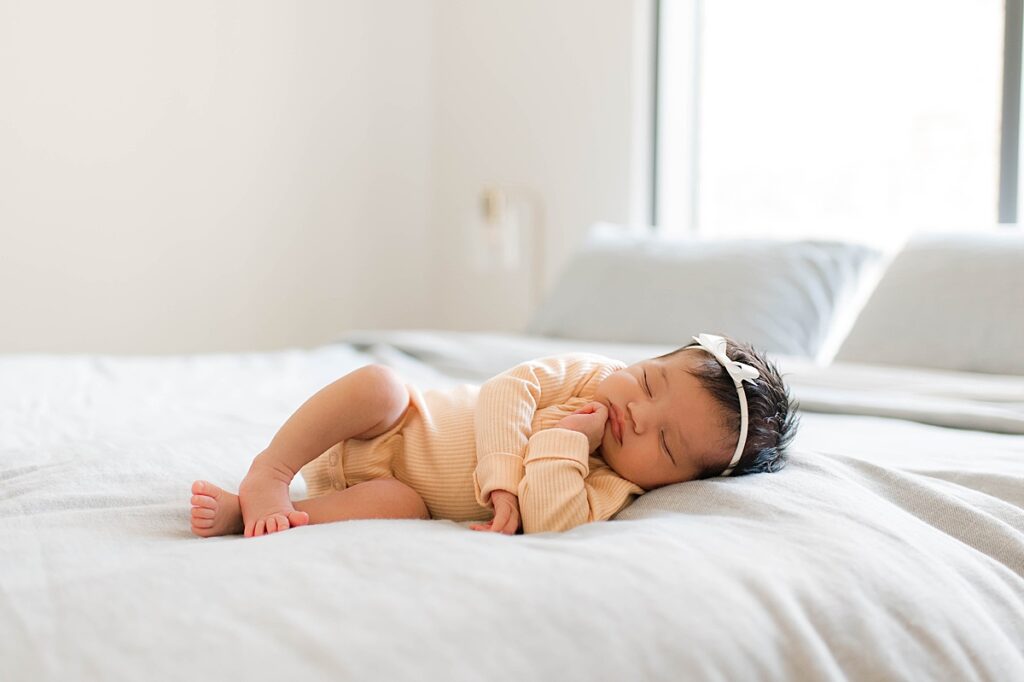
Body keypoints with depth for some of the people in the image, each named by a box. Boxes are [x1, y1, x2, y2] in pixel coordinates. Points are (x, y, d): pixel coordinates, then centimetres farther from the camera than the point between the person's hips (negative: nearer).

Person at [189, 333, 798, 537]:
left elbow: (548, 521, -32)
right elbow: (507, 390, -20)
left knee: (404, 505, -32)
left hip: (396, 487, 0)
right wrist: (503, 478, -32)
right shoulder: (591, 373, -13)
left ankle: (249, 514, -24)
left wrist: (562, 439, -33)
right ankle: (270, 473, -16)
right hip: (396, 422, 0)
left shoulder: (611, 488, -15)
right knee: (379, 381, -28)